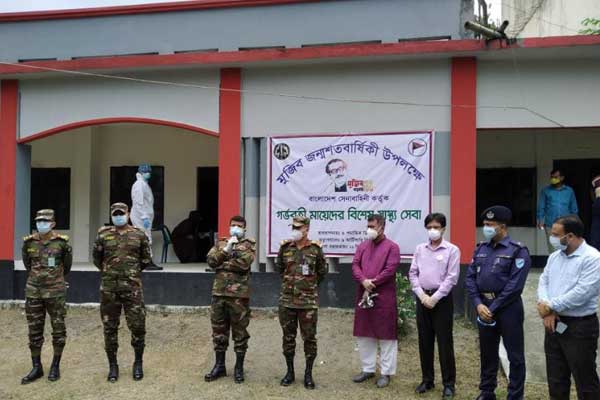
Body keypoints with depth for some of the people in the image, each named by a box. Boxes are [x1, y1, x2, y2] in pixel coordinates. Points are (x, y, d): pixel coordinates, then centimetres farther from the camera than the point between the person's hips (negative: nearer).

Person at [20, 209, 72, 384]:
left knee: (58, 329, 4)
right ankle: (36, 368, 18)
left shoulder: (61, 242, -6)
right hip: (33, 291, 3)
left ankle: (55, 366, 17)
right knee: (34, 330, 7)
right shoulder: (29, 242, 2)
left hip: (55, 292, -3)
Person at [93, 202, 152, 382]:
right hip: (109, 287, 1)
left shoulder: (139, 235, 3)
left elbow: (145, 259, 14)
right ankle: (112, 365, 18)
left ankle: (138, 363, 17)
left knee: (137, 325, -1)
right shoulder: (103, 235, 4)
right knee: (110, 327, 6)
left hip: (133, 287, -1)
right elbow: (97, 258, 15)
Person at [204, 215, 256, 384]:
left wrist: (223, 262, -8)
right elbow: (210, 260, -1)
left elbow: (245, 262, -15)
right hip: (219, 292, 4)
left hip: (239, 294, -4)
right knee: (219, 329, 10)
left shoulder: (249, 244, 3)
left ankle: (239, 367, 14)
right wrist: (226, 249, -13)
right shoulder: (221, 243, 15)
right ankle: (219, 365, 22)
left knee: (239, 330, 3)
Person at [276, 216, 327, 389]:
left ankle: (308, 374, 15)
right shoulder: (285, 247, 3)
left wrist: (310, 285, 10)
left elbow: (322, 272, 8)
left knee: (309, 338, 3)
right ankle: (290, 372, 22)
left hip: (309, 301, -2)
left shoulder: (315, 248, -3)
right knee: (288, 337, 9)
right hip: (287, 300, 2)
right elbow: (279, 268, 17)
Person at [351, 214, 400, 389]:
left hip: (384, 297, -5)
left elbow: (390, 270, -13)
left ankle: (386, 373, 10)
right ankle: (367, 369, 25)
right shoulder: (362, 246, 12)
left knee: (386, 336, 1)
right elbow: (355, 266, 2)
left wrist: (372, 283, -14)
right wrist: (364, 281, -16)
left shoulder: (392, 247, -4)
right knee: (364, 335, 12)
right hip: (363, 296, 6)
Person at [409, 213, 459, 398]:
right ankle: (427, 380, 22)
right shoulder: (420, 249, 8)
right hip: (422, 298, 4)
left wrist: (435, 298, -14)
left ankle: (449, 383, 11)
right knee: (424, 342, 10)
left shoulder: (452, 250, -4)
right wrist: (422, 295, -6)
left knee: (445, 342, 0)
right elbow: (413, 273, 6)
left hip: (442, 299, -4)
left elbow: (451, 278, -10)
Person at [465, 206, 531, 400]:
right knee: (487, 352, 16)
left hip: (508, 307, -6)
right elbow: (470, 278, 6)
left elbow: (515, 284, -16)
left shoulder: (517, 251, -10)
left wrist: (493, 308, -15)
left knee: (515, 355, 4)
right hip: (484, 306, 6)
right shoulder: (481, 249, 8)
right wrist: (479, 304, -8)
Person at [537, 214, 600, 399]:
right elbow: (543, 282, 6)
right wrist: (546, 309, -12)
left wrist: (550, 306, -15)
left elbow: (581, 293, -23)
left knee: (585, 381, 3)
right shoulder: (554, 256, 9)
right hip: (554, 324, 7)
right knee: (556, 378, 16)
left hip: (580, 327, -7)